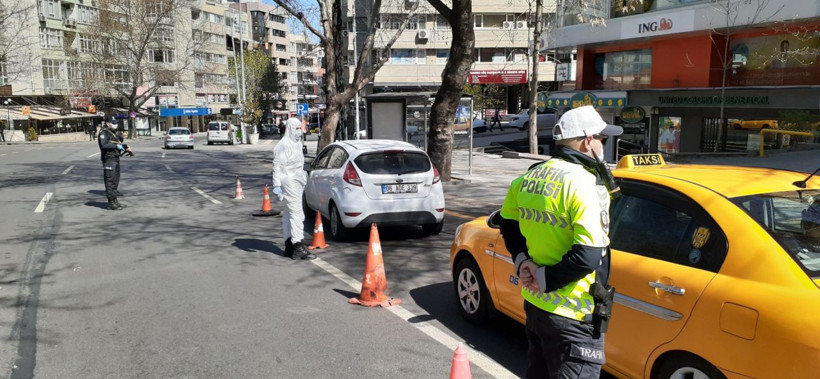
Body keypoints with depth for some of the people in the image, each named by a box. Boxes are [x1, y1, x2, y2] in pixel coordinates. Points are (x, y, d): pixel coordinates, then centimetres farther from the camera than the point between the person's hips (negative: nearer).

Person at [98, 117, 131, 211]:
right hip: (109, 160, -10)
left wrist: (125, 147, 8)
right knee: (110, 182, -8)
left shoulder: (113, 133, 20)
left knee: (115, 181, 15)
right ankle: (111, 203, -6)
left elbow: (118, 144, 26)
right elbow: (104, 145, -24)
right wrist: (116, 146, -24)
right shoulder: (104, 133, -9)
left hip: (115, 159, 10)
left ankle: (115, 201, 23)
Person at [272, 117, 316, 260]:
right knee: (297, 214, -12)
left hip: (296, 183, 10)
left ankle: (289, 246, 20)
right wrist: (277, 184, -22)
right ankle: (298, 248, -13)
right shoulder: (284, 145, -13)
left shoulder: (296, 144, 16)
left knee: (289, 214, 14)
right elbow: (277, 165, -18)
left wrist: (302, 177, 24)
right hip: (289, 183, -10)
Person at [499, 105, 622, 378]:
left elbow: (508, 224, 17)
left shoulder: (530, 177, 5)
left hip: (534, 303, 8)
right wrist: (546, 279, -15)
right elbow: (589, 256, -26)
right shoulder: (585, 184, -20)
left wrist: (522, 261, 7)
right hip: (571, 315, -8)